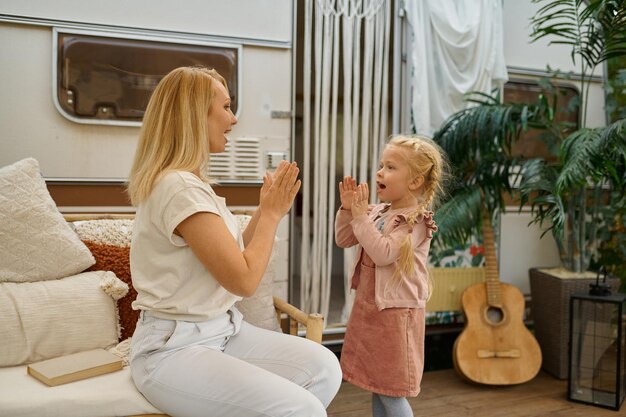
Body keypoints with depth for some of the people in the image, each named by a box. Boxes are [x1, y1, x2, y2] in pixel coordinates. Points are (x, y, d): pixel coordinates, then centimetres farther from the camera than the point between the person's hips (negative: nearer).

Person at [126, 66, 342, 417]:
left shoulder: (193, 182, 12)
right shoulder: (178, 187, -20)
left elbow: (233, 257, 16)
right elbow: (244, 279, -20)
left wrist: (267, 209, 8)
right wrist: (273, 213, -8)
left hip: (222, 330, 9)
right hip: (174, 349, -9)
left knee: (324, 367, -6)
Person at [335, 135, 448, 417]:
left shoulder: (415, 220, -17)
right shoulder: (378, 212, 7)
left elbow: (383, 254, -28)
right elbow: (343, 240, 11)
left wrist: (361, 216, -23)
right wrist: (348, 209, -3)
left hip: (395, 311, -8)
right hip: (368, 306, 8)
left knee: (391, 392, 1)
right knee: (376, 385, 18)